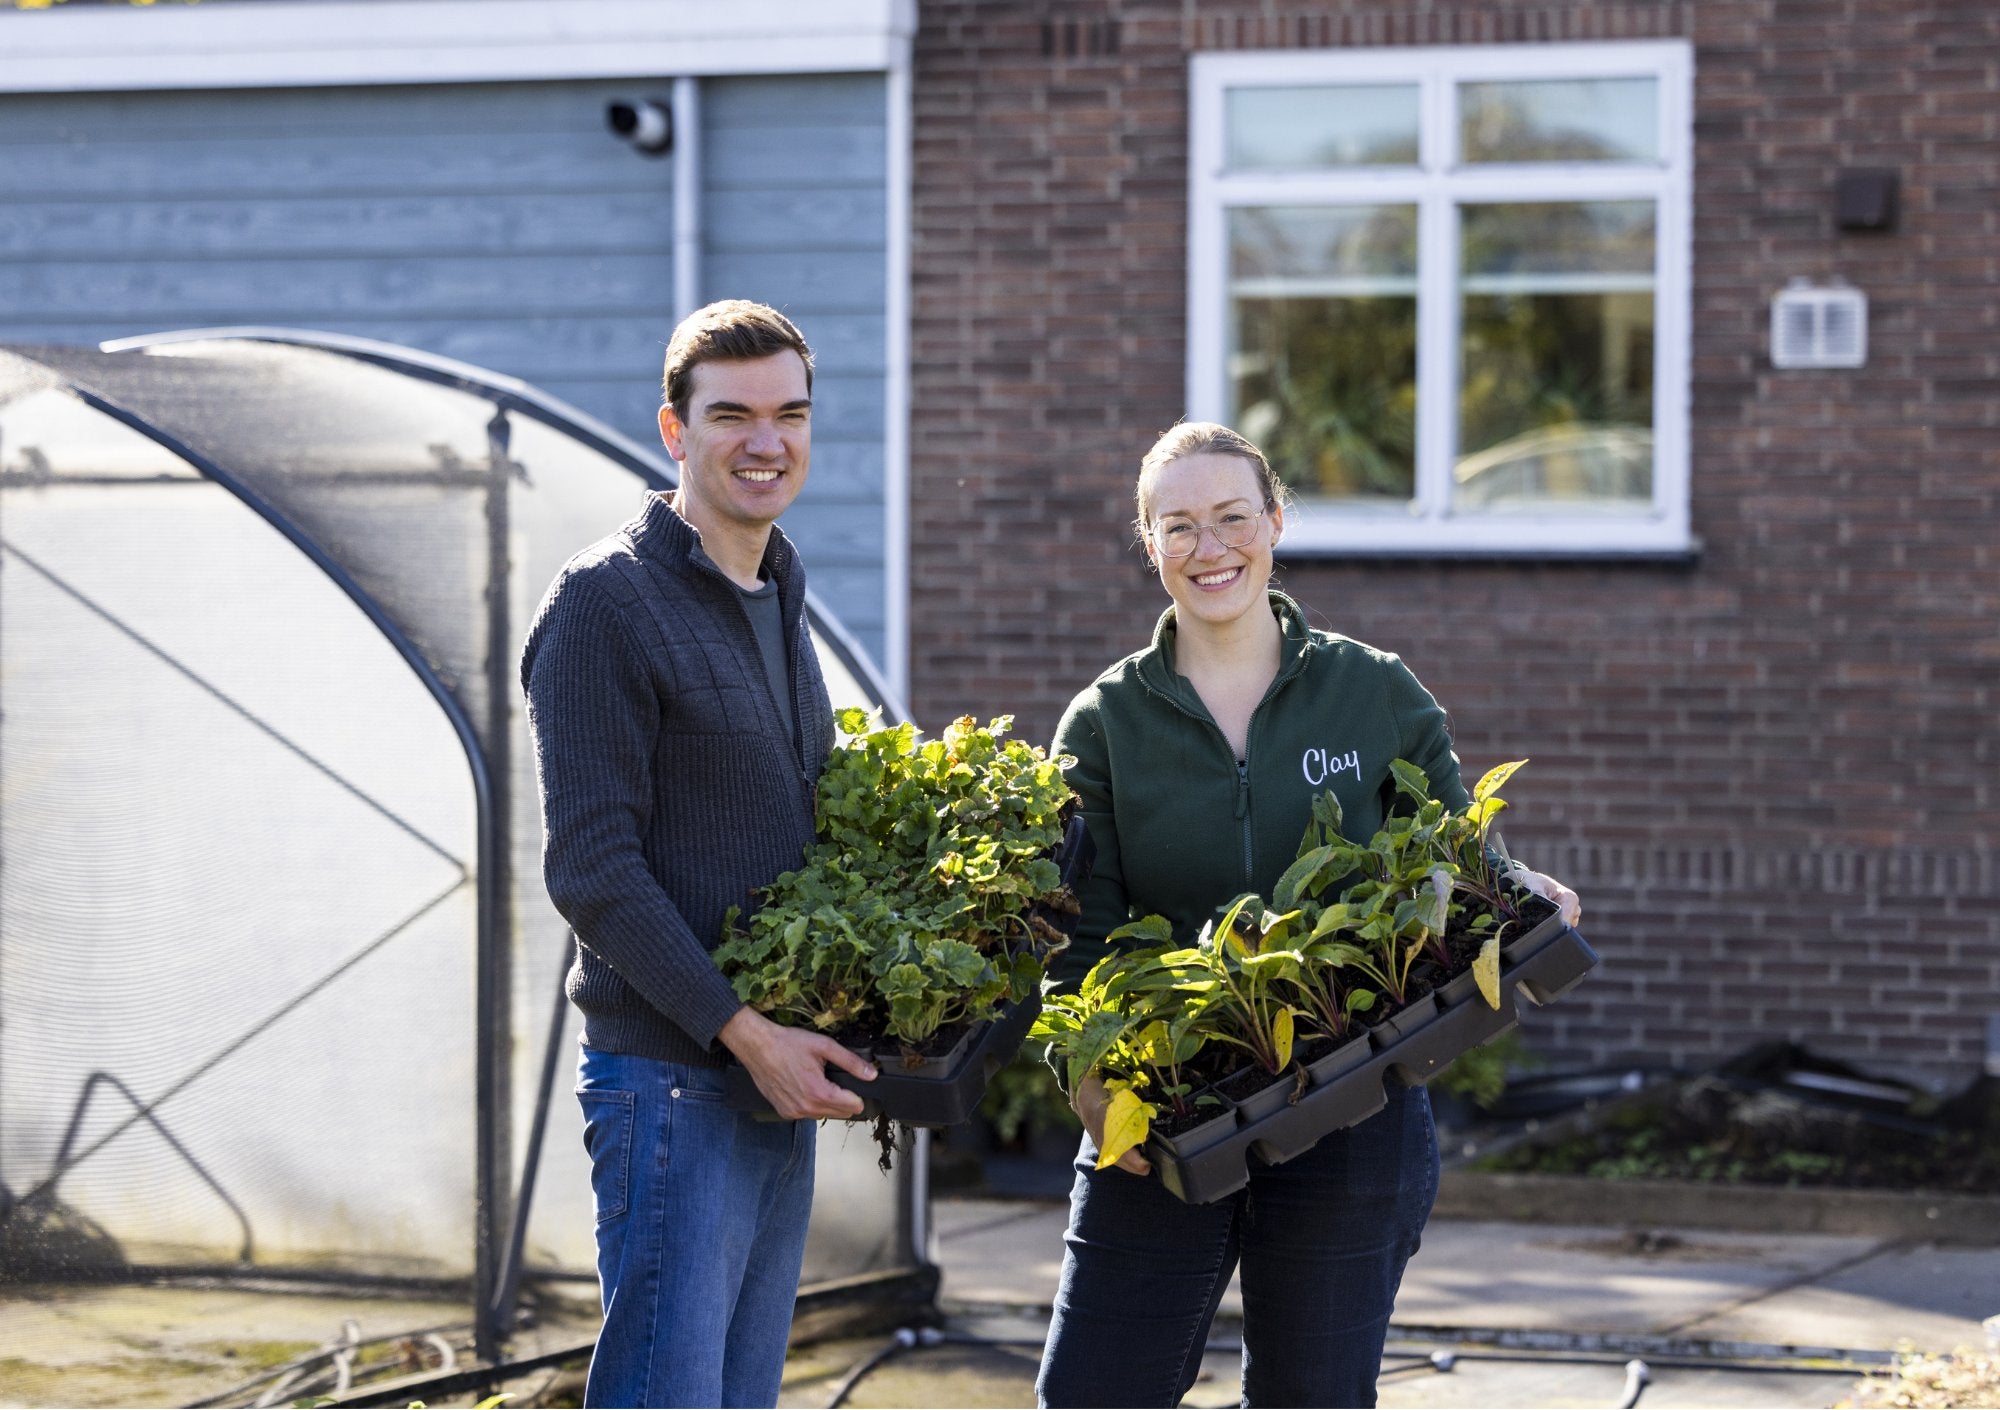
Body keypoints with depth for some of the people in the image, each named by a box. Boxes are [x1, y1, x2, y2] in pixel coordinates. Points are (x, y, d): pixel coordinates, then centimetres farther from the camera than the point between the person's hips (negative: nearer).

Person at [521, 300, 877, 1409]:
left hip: (778, 1073, 8)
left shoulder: (777, 600, 16)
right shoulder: (608, 599, -10)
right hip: (669, 1076, -8)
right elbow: (591, 868, -15)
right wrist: (742, 1031, -19)